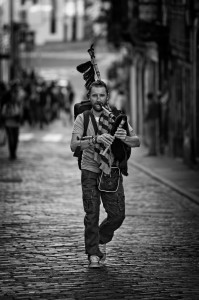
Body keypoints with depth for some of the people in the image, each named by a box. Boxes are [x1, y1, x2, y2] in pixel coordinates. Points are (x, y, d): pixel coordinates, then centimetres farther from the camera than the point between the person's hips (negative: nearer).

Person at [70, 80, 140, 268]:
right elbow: (74, 145, -17)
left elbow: (137, 142, -3)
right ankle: (93, 254, 5)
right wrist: (96, 139, -33)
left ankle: (102, 239, 28)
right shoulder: (82, 118, -4)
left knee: (117, 214, -1)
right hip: (90, 171, -2)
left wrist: (125, 138, -26)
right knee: (92, 215, -7)